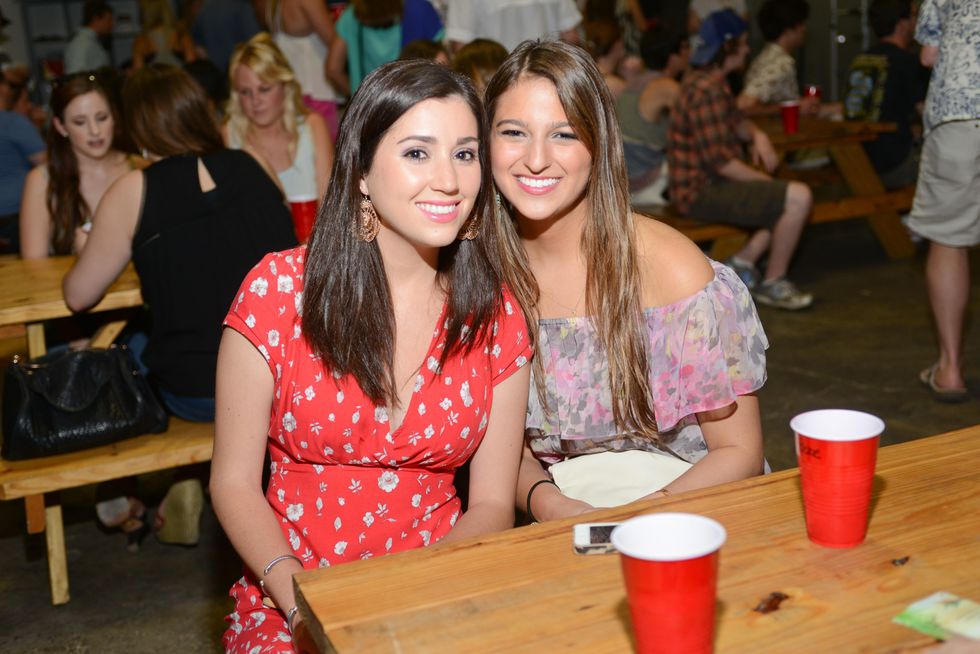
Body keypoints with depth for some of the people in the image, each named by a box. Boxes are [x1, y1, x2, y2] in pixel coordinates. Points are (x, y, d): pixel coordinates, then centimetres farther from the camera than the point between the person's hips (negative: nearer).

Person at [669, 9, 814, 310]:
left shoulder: (710, 81, 11)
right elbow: (721, 162, -24)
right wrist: (767, 182, -11)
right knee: (798, 197, -18)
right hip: (702, 191, -11)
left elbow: (737, 121, 23)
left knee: (791, 197, 18)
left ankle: (742, 264, 13)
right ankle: (773, 283, -4)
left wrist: (758, 135, 0)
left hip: (706, 183, 11)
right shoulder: (706, 91, -22)